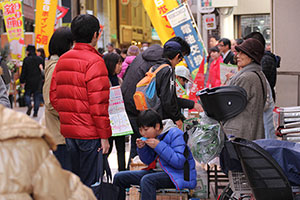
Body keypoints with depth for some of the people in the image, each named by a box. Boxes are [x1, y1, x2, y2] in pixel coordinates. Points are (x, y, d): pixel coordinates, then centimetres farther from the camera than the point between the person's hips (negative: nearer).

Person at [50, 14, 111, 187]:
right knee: (89, 184, 0)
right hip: (89, 132, -7)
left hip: (68, 131, 7)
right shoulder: (94, 61, -13)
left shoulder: (62, 60, 10)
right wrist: (104, 135, -12)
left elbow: (54, 96, 12)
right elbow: (98, 103, -17)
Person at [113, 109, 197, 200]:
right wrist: (142, 148, -3)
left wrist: (159, 146, -24)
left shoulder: (175, 134, -15)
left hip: (178, 175, -8)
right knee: (119, 177, 3)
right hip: (157, 171, 8)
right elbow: (149, 161, 18)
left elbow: (180, 163, -25)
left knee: (147, 180, -37)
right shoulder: (153, 135, 7)